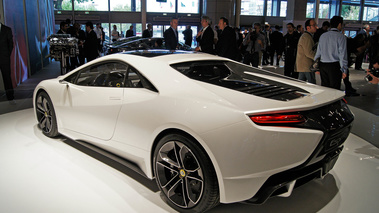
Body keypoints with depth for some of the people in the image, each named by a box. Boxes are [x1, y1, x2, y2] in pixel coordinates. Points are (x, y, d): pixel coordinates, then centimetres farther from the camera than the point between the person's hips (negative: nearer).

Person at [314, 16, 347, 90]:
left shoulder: (323, 36, 10)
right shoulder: (341, 36, -6)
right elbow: (342, 54, -9)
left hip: (322, 65, 5)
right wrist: (344, 70, -5)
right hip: (334, 66, -5)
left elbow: (318, 52, 12)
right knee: (334, 89, 0)